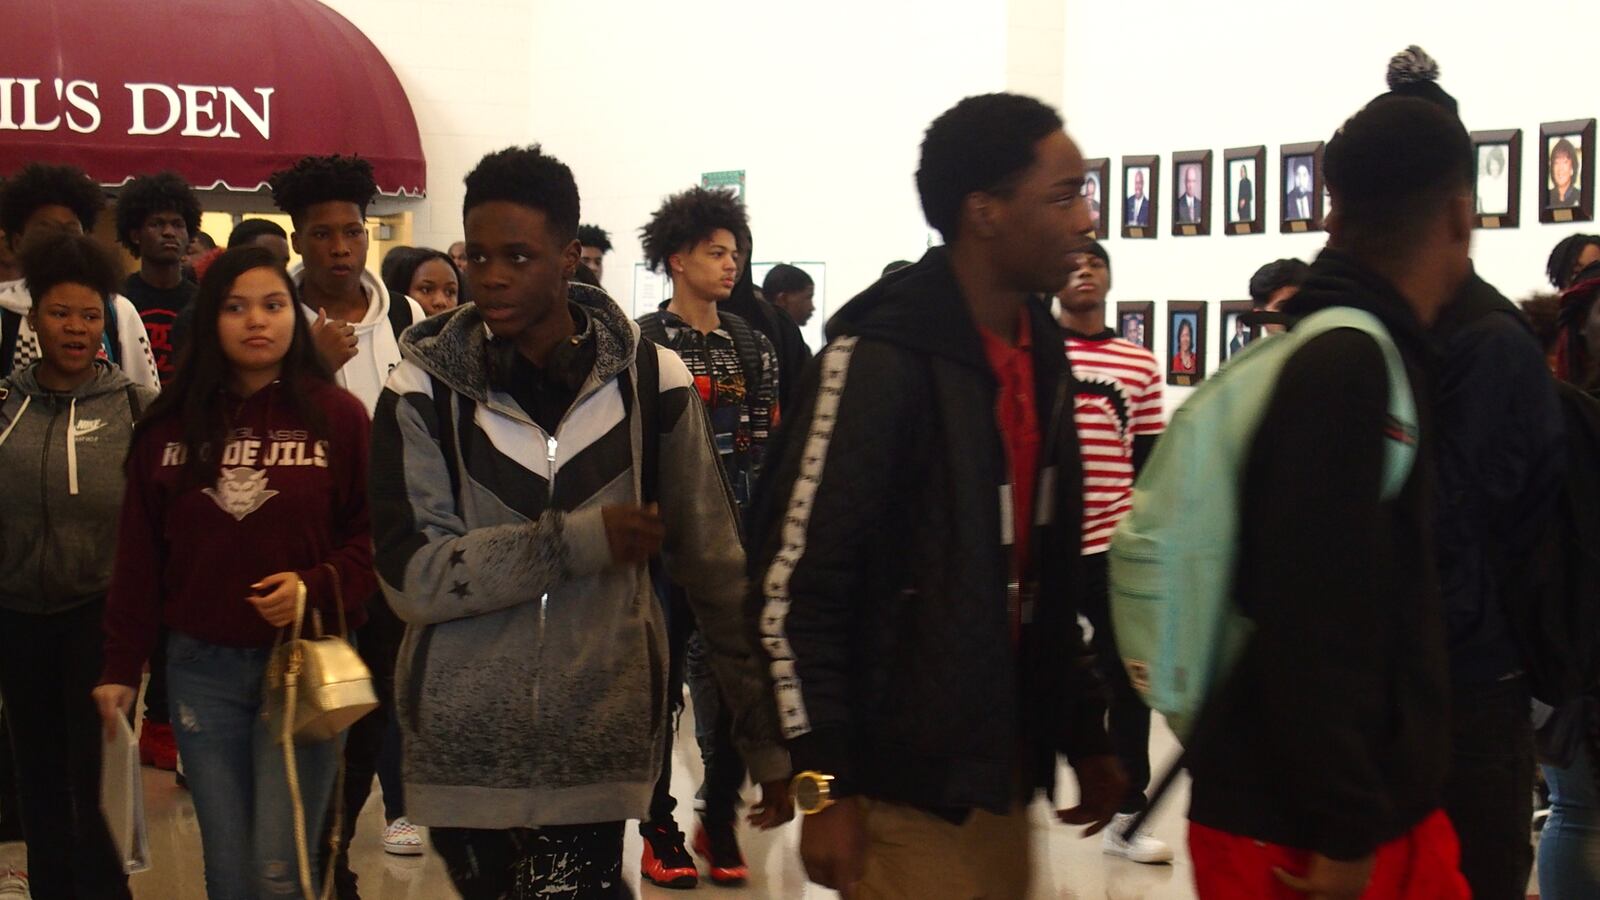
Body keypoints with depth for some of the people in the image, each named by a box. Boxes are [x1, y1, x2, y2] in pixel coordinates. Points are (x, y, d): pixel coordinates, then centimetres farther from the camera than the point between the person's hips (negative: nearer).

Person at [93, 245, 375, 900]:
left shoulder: (337, 416, -2)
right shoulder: (170, 425, 6)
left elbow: (374, 537, -1)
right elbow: (138, 556, 10)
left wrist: (315, 587, -18)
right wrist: (121, 668, 8)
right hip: (201, 667, 3)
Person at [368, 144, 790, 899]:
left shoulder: (650, 381, -2)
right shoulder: (425, 390, -3)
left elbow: (719, 573, 1)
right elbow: (412, 575, -11)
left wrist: (769, 739, 1)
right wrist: (576, 541, -19)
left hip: (597, 744, -1)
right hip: (461, 748, 1)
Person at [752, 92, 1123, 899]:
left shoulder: (1041, 353, 10)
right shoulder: (881, 355, -15)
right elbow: (795, 579, -16)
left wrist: (1085, 735, 16)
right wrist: (827, 782, -17)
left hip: (1004, 772, 8)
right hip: (906, 783, -7)